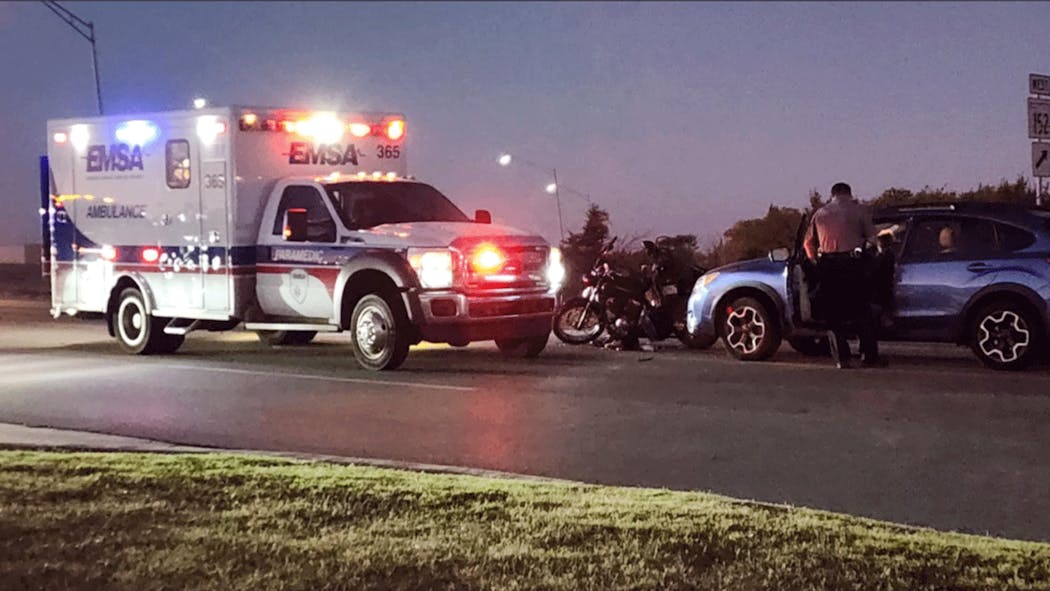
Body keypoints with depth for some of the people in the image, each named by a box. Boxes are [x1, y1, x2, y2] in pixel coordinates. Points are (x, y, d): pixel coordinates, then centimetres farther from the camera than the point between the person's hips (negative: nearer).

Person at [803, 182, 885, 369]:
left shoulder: (820, 213, 14)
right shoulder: (858, 209, 4)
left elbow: (809, 242, 16)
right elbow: (872, 238, 2)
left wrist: (816, 263, 26)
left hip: (827, 266, 3)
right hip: (852, 262, -2)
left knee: (834, 313, 8)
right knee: (862, 311, 5)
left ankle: (842, 358, 5)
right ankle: (869, 356, 5)